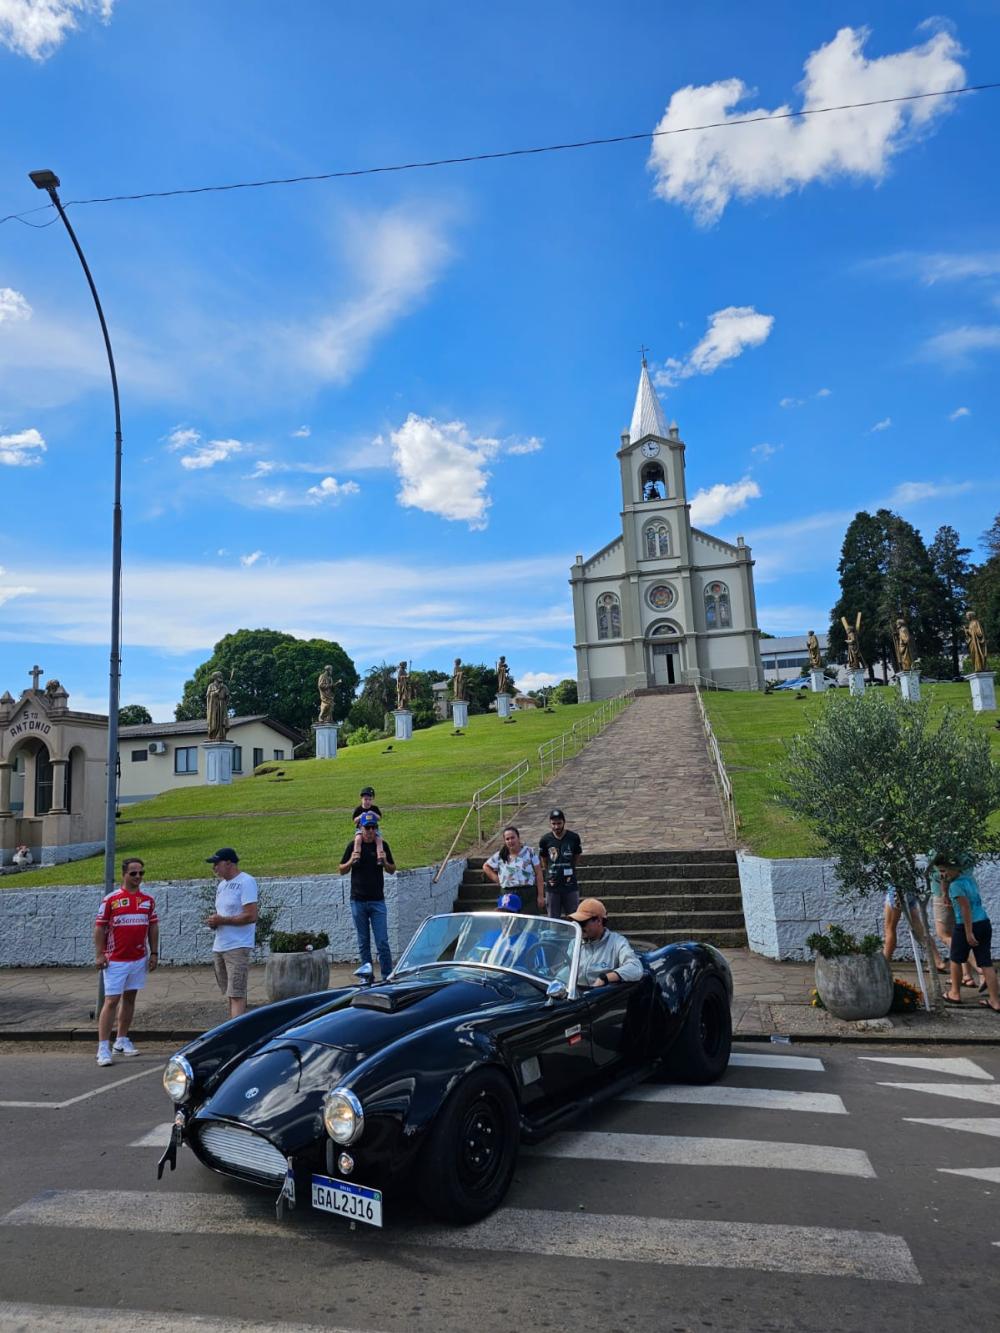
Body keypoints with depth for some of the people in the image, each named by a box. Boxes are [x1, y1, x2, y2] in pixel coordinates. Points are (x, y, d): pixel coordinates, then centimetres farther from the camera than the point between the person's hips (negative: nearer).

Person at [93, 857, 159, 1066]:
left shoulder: (148, 900, 6)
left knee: (129, 998, 12)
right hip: (115, 961, -4)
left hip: (139, 959, 5)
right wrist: (99, 954, -10)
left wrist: (154, 953, 7)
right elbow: (99, 927, -4)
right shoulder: (110, 899, -6)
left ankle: (121, 1040, 23)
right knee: (111, 1001, -6)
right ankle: (103, 1047, -3)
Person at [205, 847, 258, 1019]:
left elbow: (251, 916, -18)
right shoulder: (222, 884, 16)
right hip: (219, 947, 9)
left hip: (238, 947, -9)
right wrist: (213, 919, 2)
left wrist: (222, 920, -14)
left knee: (236, 995, -12)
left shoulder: (246, 882, -12)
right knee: (230, 994, 14)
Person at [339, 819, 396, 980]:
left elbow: (392, 870, 9)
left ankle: (387, 977, 2)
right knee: (363, 942, 10)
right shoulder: (353, 845, 1)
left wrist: (385, 862, -13)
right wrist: (351, 861, -15)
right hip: (358, 900, 1)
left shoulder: (382, 845, 2)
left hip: (377, 900, -1)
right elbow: (342, 870, 6)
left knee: (382, 942, -4)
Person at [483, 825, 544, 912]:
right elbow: (486, 867, 18)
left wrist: (540, 895, -3)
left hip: (528, 895, -1)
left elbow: (538, 874, 0)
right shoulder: (500, 856, 5)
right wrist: (497, 879, 5)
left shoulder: (530, 852, 0)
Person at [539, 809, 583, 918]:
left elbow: (577, 857, 9)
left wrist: (567, 871, 10)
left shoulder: (574, 838, -4)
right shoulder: (545, 840, -2)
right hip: (552, 886, 1)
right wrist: (550, 874, 9)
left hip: (570, 885, -1)